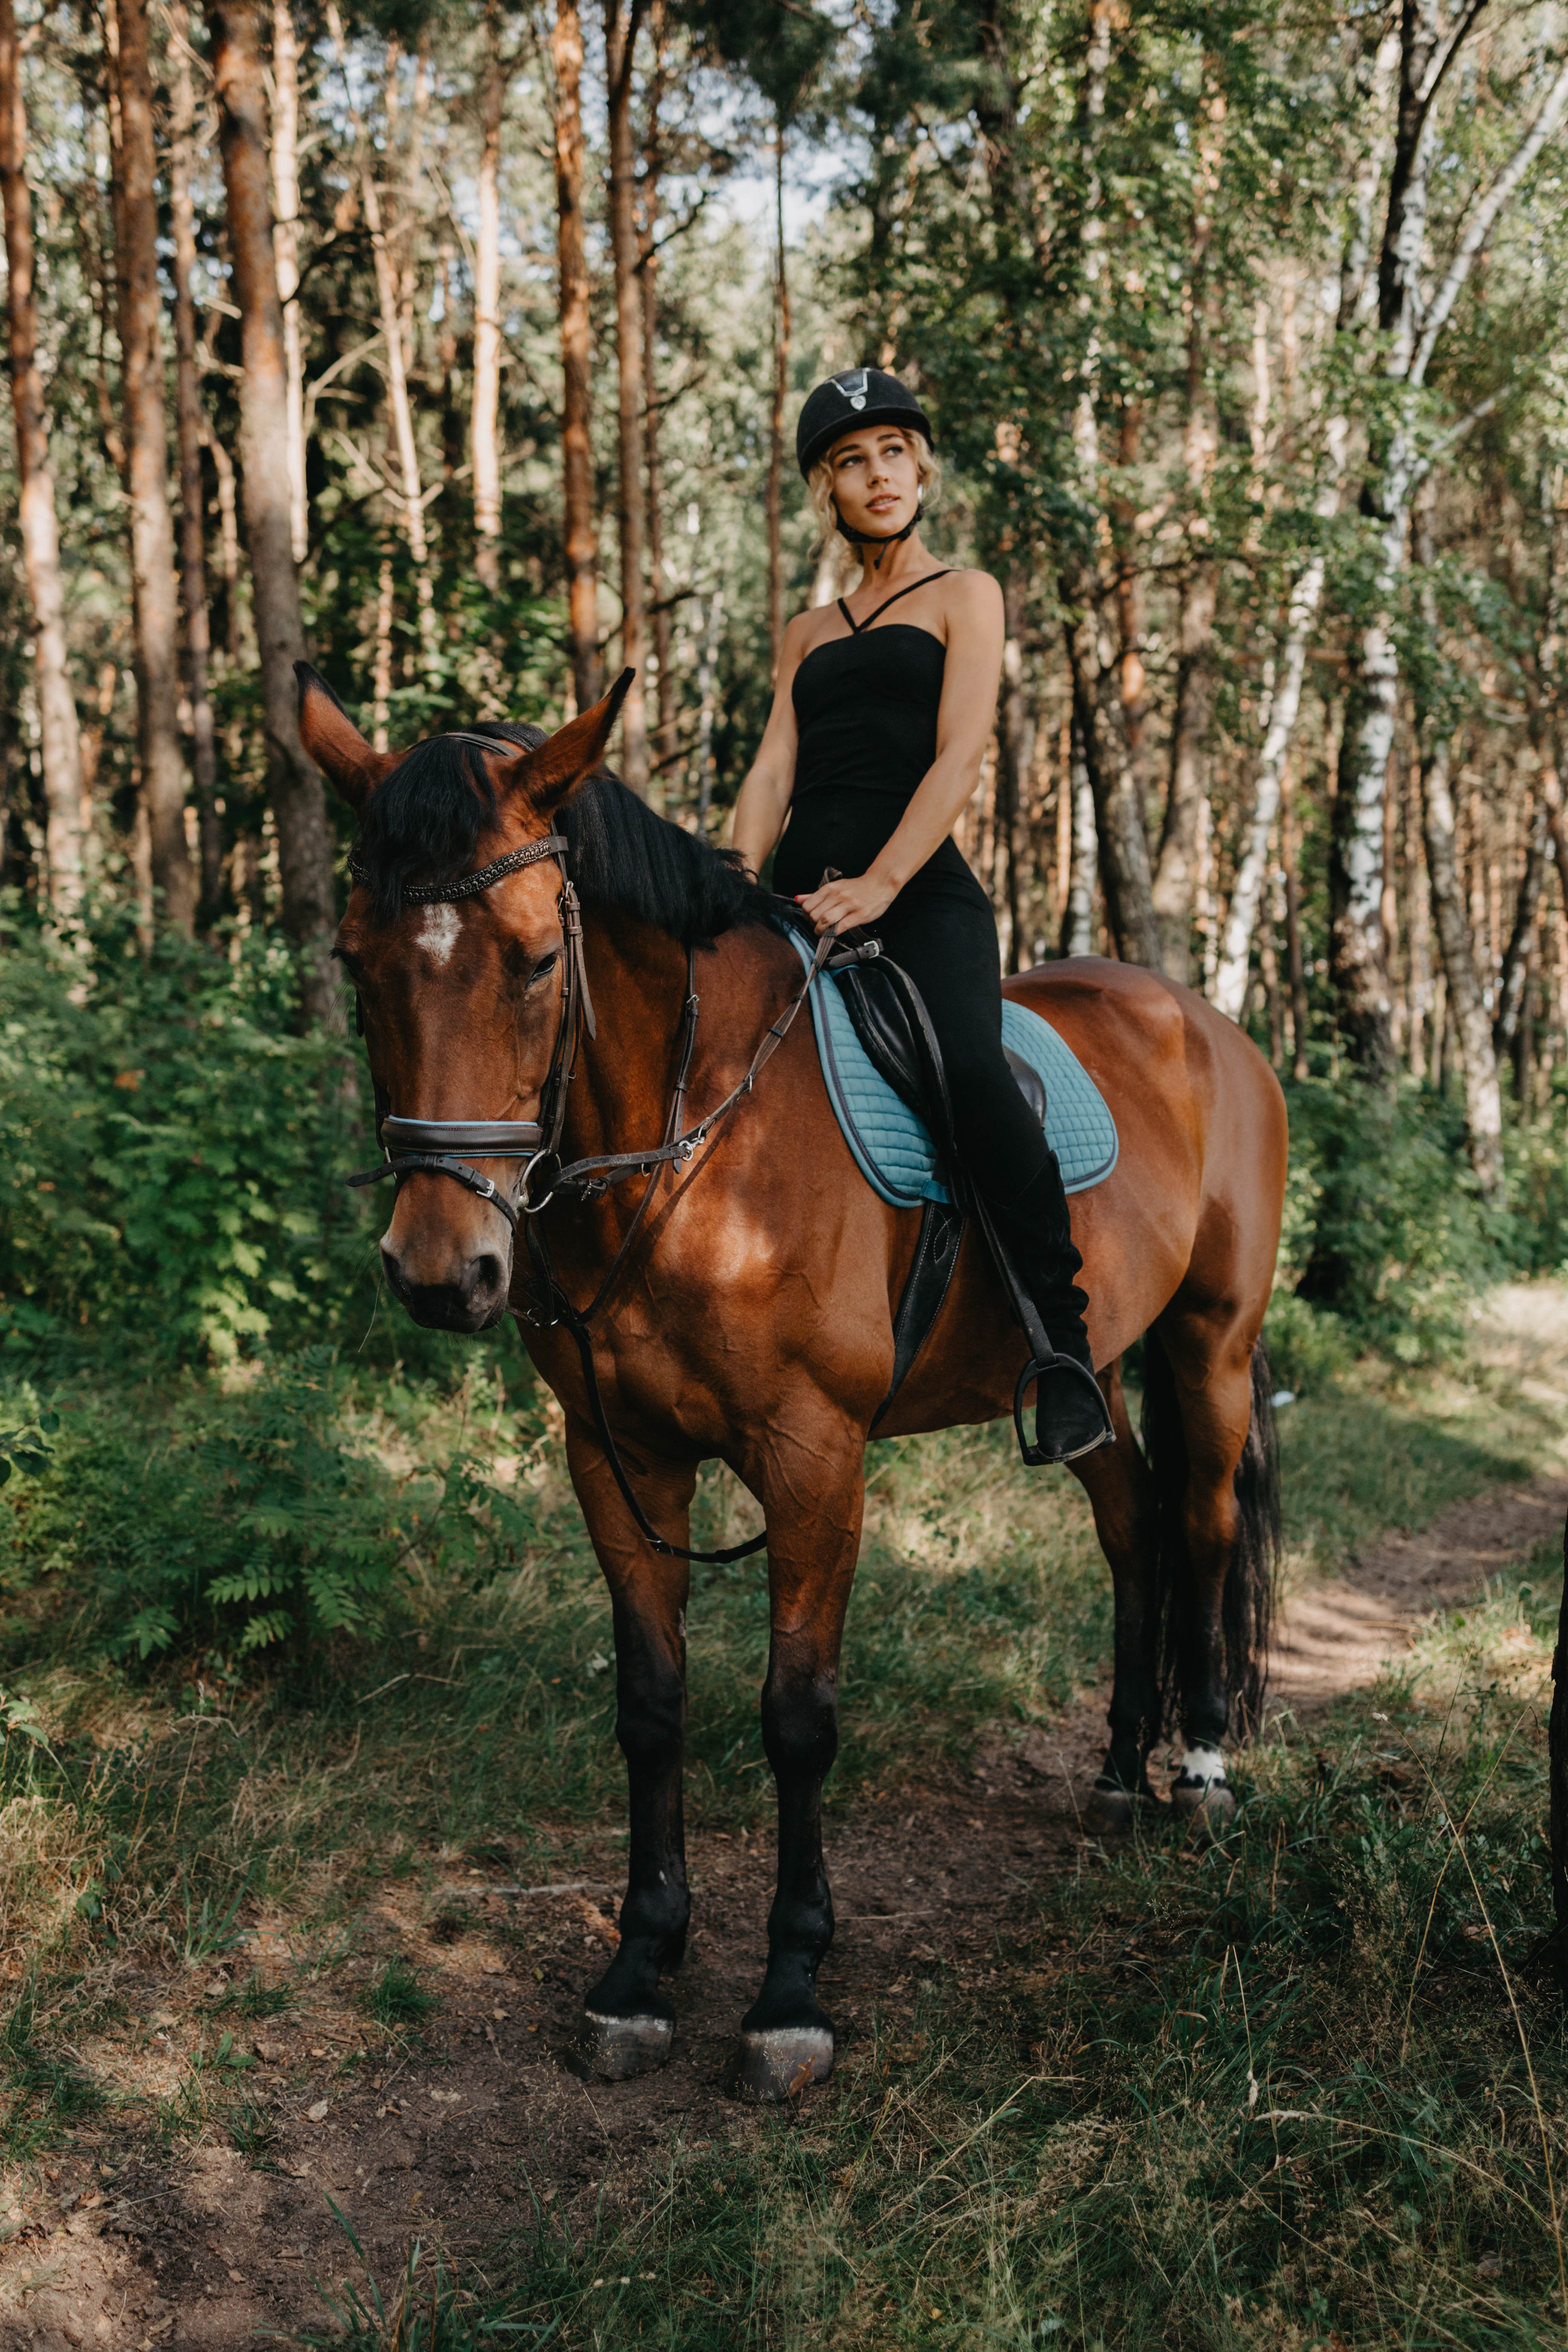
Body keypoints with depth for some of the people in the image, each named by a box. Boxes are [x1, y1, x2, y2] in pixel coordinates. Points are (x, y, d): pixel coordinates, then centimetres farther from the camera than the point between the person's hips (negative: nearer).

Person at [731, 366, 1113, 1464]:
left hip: (921, 890, -5)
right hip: (801, 897, 5)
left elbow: (959, 756, -3)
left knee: (972, 1072, -31)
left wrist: (878, 886, -18)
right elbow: (773, 769, 14)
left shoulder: (965, 595, 12)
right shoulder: (809, 632, 27)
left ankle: (1066, 1348, -25)